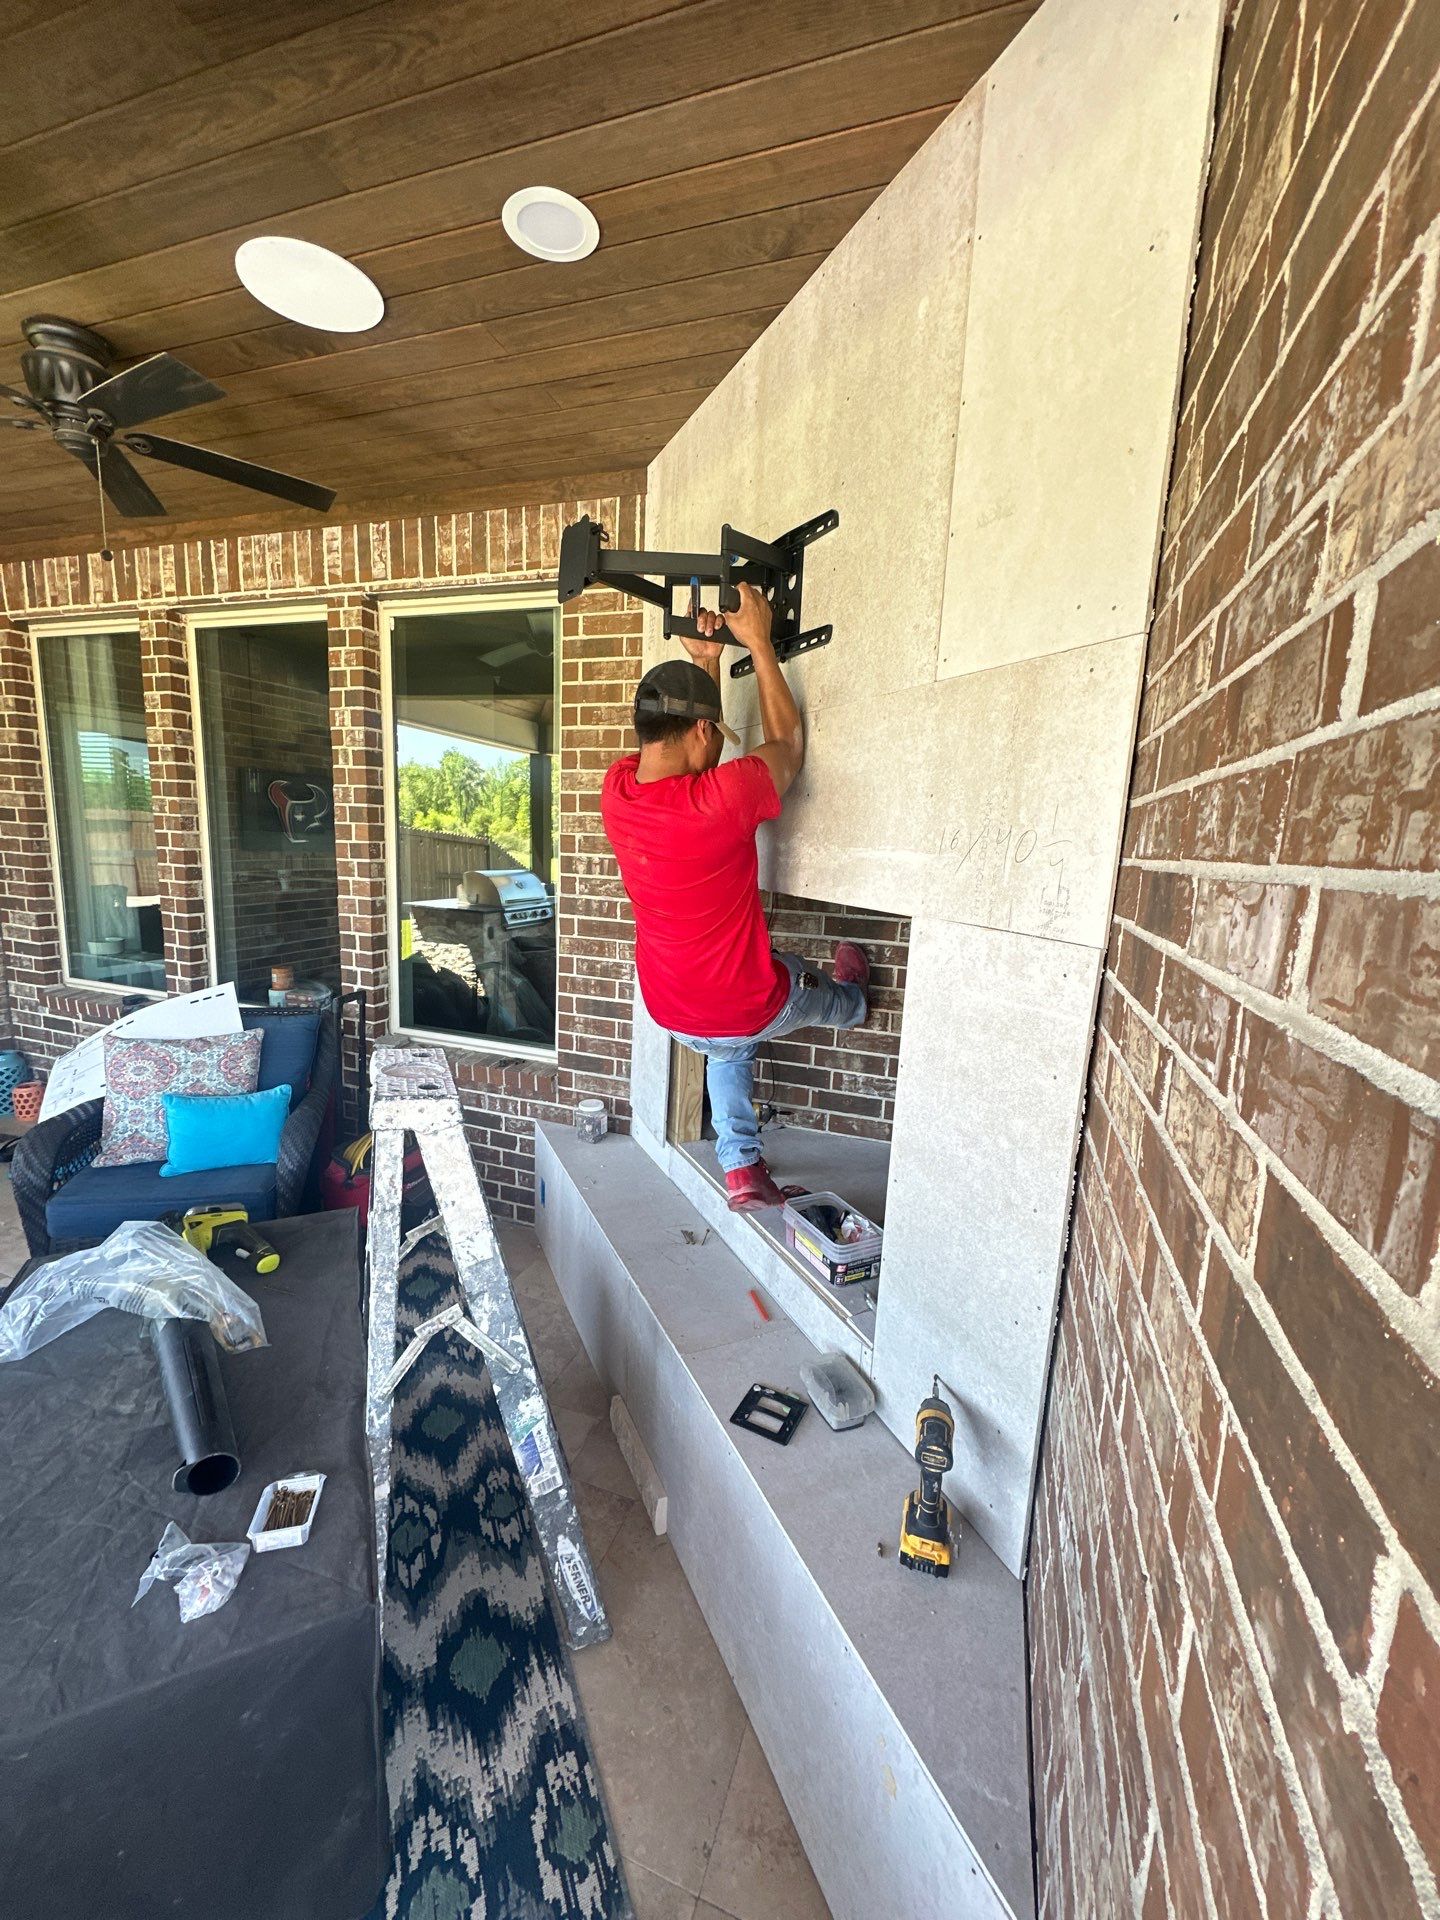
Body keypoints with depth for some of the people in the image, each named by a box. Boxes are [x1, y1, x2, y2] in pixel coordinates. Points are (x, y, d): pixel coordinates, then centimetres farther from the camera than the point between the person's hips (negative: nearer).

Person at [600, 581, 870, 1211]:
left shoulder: (616, 787, -12)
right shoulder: (722, 799, -30)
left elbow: (689, 760, 9)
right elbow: (788, 746, -9)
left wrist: (705, 663, 5)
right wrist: (758, 641, -4)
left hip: (671, 1014, 5)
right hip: (750, 1009, -5)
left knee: (729, 1047, 38)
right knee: (806, 982, 30)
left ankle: (740, 1170, 36)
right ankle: (852, 1002, 65)